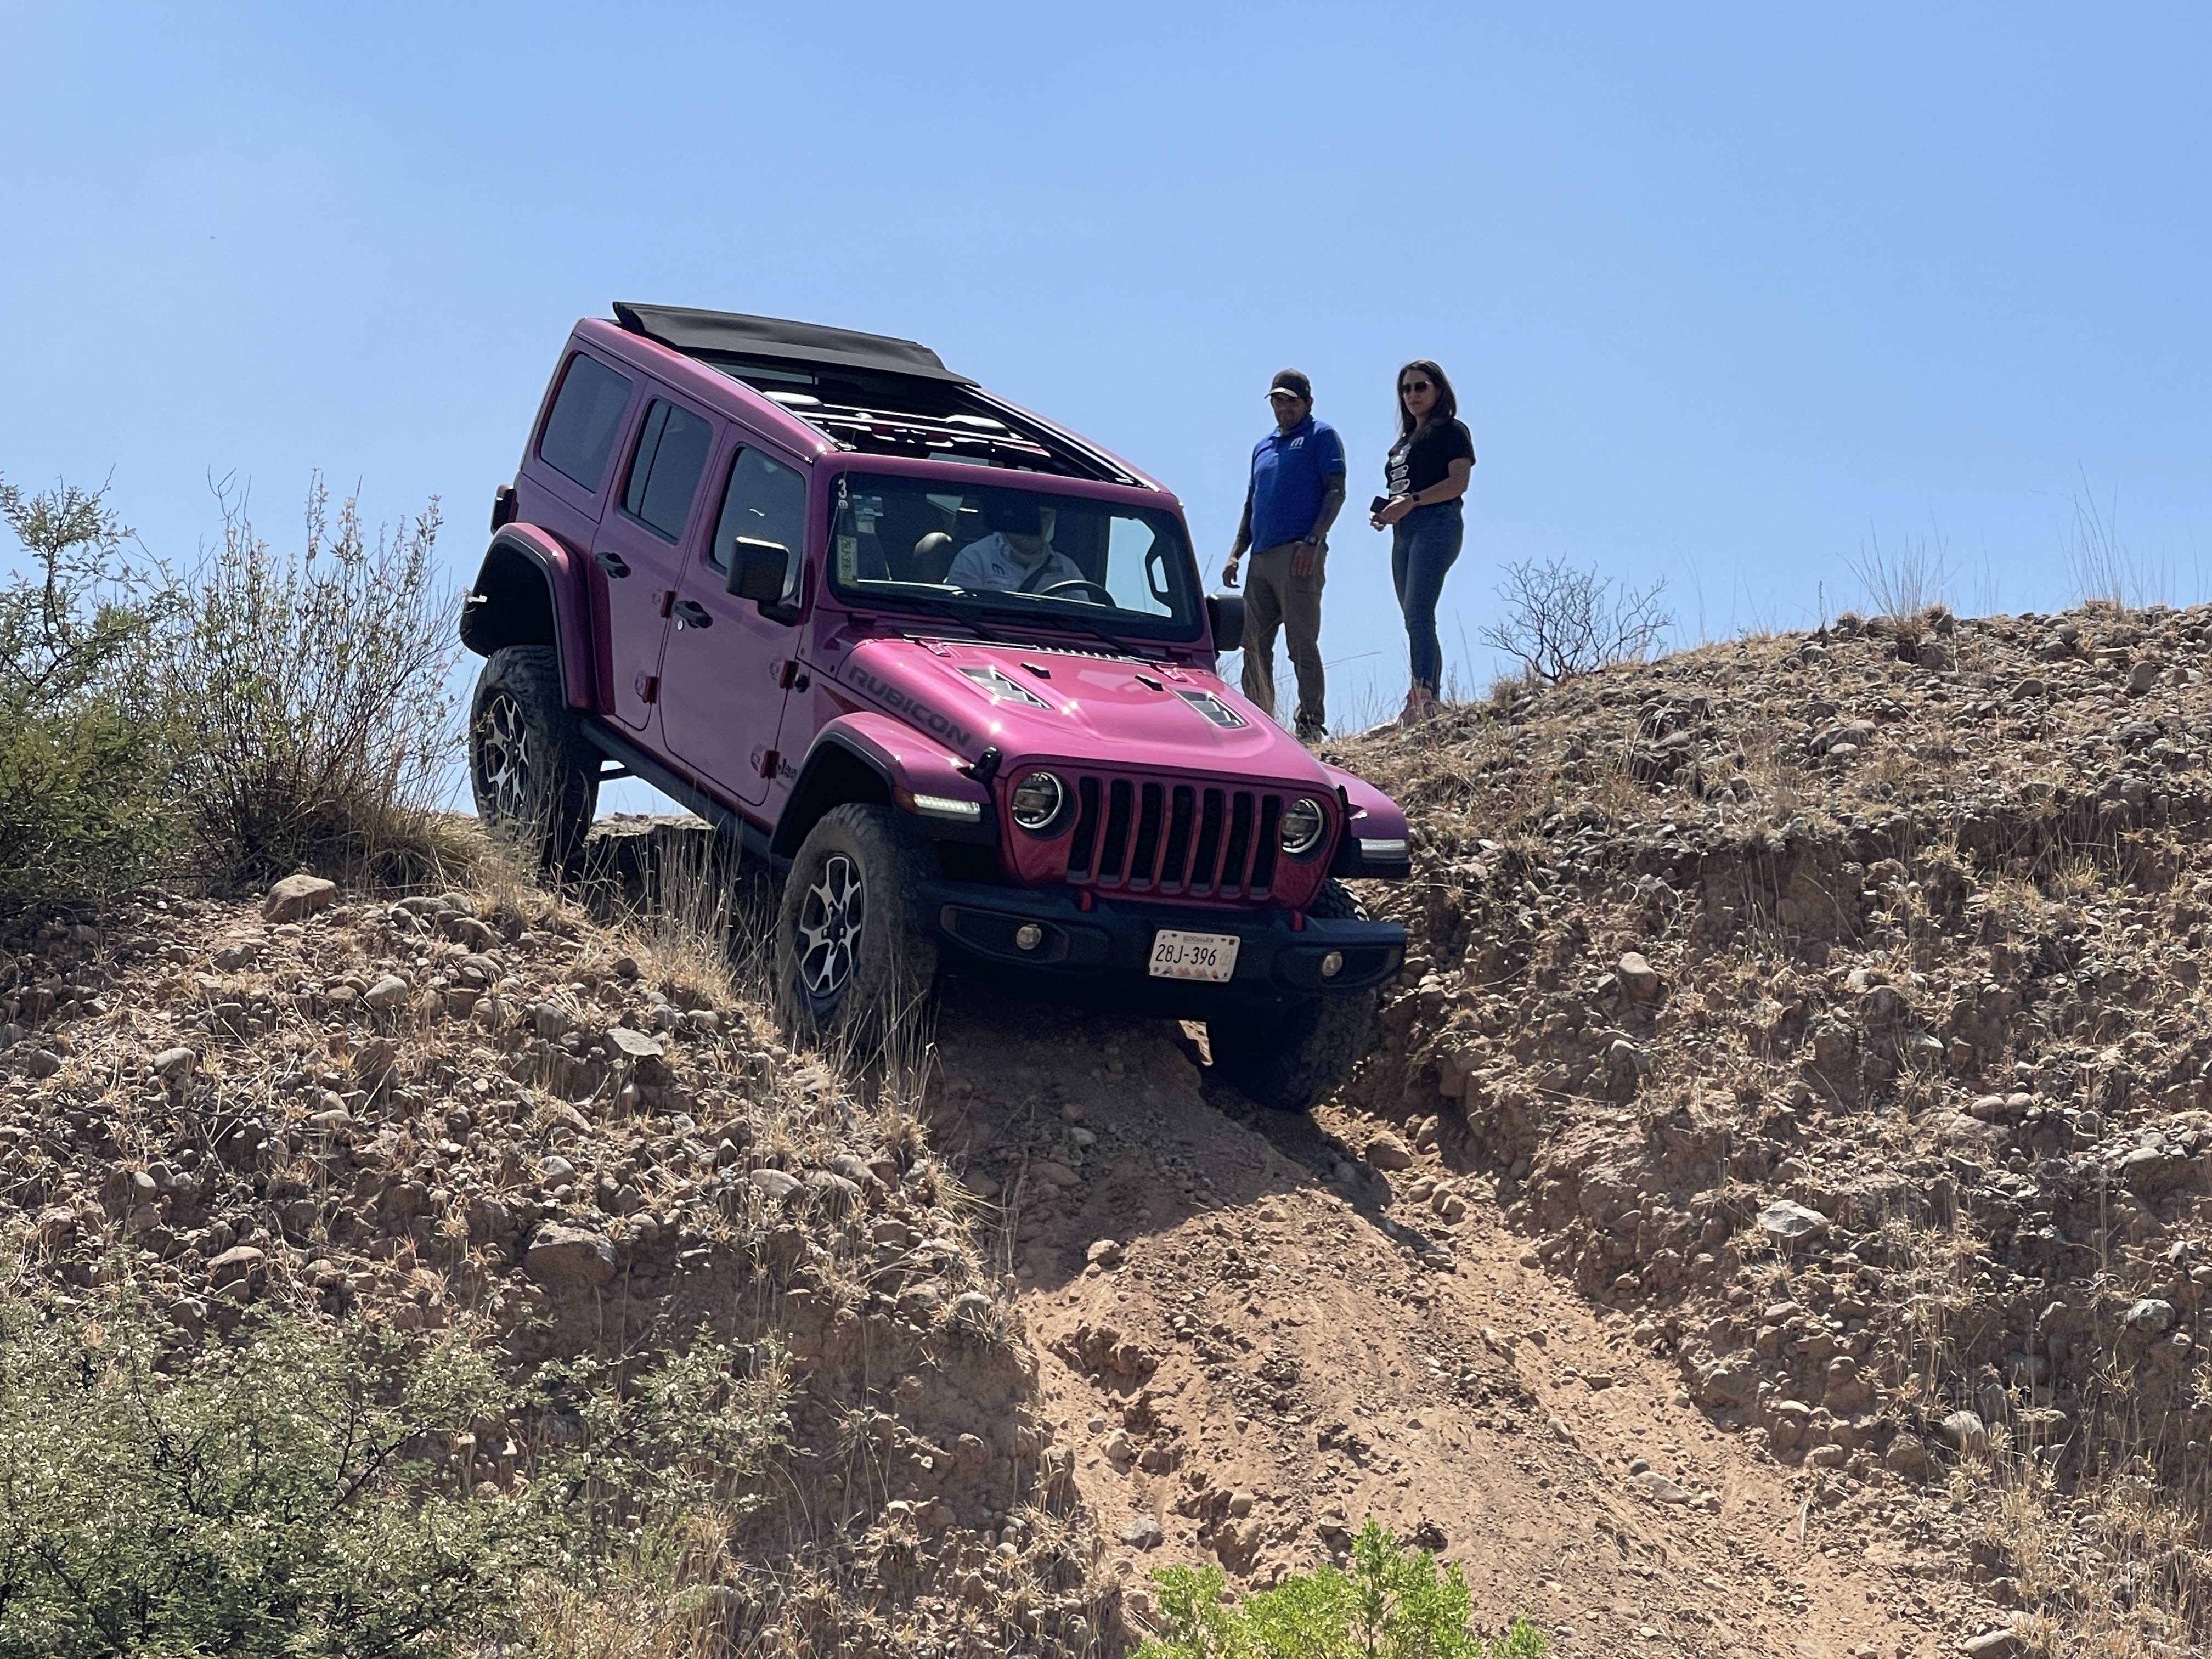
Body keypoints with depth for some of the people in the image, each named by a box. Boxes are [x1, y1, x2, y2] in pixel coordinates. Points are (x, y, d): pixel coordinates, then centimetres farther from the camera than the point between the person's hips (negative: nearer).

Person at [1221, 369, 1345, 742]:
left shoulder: (1320, 436, 4)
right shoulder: (1263, 447, 24)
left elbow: (1336, 491, -6)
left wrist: (1312, 541, -17)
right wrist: (1236, 554, 15)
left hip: (1298, 554, -7)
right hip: (1261, 558, 7)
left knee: (1302, 644, -9)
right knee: (1255, 645, 6)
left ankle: (1312, 725, -7)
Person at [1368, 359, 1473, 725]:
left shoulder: (1451, 431, 1)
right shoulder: (1404, 441, 25)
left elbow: (1459, 482, -12)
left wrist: (1412, 501, -22)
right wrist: (1385, 513, 7)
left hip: (1435, 525, -9)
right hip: (1404, 531, 9)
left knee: (1418, 614, -21)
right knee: (1415, 620, 4)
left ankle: (1424, 695, -29)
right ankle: (1426, 701, 2)